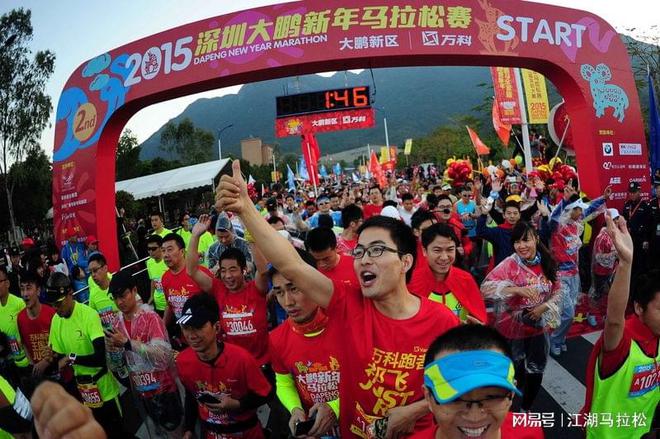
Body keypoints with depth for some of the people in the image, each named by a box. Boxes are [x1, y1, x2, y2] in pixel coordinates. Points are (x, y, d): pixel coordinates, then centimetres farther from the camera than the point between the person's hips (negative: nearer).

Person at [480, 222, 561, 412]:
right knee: (513, 372, 14)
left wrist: (544, 306, -13)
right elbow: (486, 287, -29)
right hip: (513, 328, -4)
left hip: (539, 327, 4)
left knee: (536, 370, 18)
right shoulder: (509, 264, -19)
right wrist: (516, 289, -39)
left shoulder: (547, 264, -5)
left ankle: (526, 408, 41)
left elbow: (557, 291, 5)